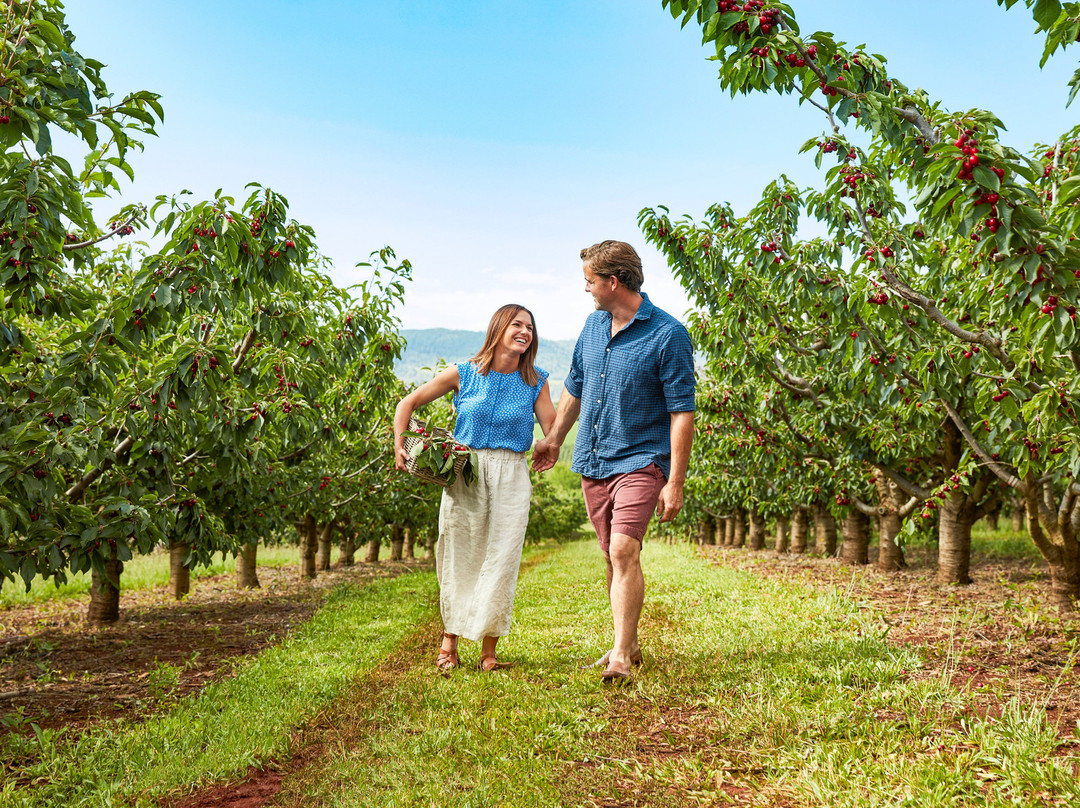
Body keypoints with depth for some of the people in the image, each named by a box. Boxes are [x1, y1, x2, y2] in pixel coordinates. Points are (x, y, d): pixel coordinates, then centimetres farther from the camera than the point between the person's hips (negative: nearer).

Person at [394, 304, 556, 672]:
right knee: (458, 557, 4)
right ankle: (450, 638, 20)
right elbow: (408, 403, 6)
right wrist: (399, 446, 0)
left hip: (511, 477, 1)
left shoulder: (536, 382, 5)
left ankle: (489, 649, 9)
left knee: (501, 559, -2)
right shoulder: (464, 373, 1)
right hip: (464, 473, -1)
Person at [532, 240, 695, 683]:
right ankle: (628, 642, 26)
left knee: (623, 551, -19)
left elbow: (682, 412, -13)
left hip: (640, 460, -7)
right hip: (592, 461, 7)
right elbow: (574, 387, 23)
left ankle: (621, 658, -15)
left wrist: (675, 483, -17)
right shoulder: (594, 324, 8)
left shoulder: (668, 334, -12)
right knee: (614, 557, 13)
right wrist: (554, 439, 29)